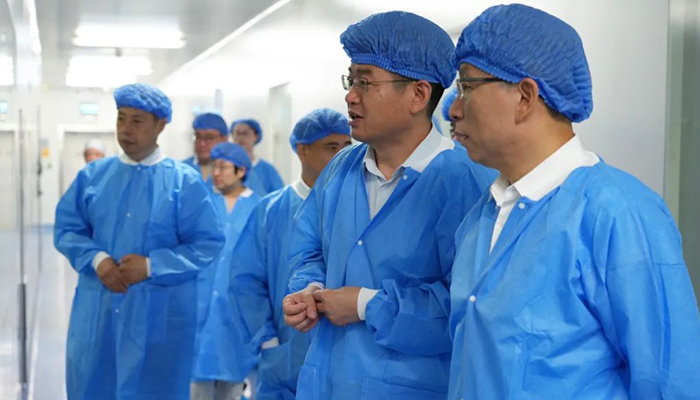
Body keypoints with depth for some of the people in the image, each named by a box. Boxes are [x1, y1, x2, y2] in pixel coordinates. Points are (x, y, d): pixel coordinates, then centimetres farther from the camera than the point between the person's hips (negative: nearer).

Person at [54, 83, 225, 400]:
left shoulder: (184, 182, -4)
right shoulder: (93, 175, 7)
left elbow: (209, 243, -7)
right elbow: (66, 229, 8)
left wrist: (152, 266, -16)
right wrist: (96, 259, -12)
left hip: (159, 315, -3)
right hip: (96, 312, 3)